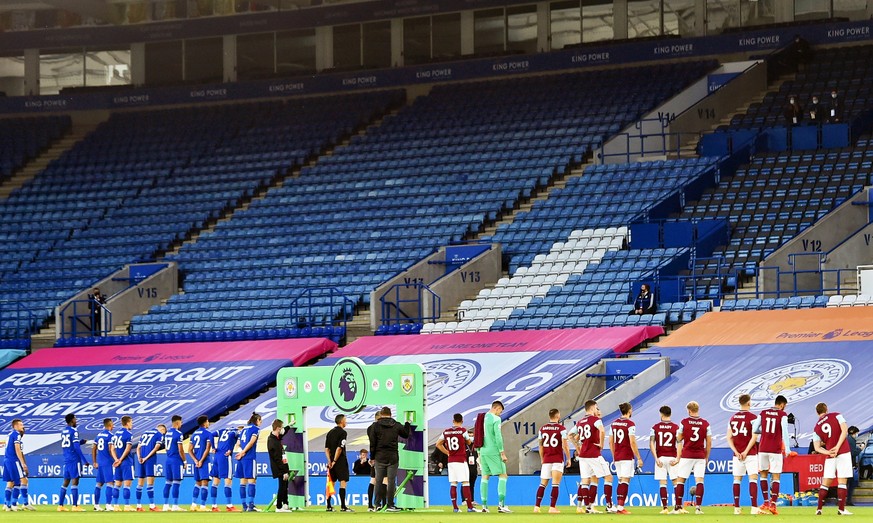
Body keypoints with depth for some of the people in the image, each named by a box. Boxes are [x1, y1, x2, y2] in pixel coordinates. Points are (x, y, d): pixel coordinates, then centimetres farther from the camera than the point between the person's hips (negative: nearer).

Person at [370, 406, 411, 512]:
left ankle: (377, 504, 4)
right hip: (393, 458, 0)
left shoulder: (376, 426, -1)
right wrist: (407, 423, 32)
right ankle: (390, 505, -2)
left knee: (378, 481, 6)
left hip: (380, 457, 0)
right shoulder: (396, 425, 2)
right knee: (391, 481, 1)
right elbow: (407, 434, 16)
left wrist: (372, 457, 5)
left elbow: (372, 443, -2)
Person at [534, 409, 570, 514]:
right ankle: (552, 507, -8)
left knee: (543, 484, 10)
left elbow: (541, 446, 12)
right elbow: (565, 446, -10)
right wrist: (568, 459, 0)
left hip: (546, 460, 4)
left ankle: (537, 506, 4)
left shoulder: (542, 429, 6)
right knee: (555, 484, -3)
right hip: (558, 460, -4)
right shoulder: (561, 428, -7)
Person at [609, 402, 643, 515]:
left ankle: (618, 506, 14)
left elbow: (611, 442, 12)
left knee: (621, 481, 15)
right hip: (627, 457, -6)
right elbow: (632, 443, -15)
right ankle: (620, 507, -13)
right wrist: (639, 458, -10)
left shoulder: (614, 423, 9)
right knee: (625, 481, -6)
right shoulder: (630, 424, -11)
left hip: (617, 457, 6)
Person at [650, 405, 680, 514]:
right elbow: (679, 443, -7)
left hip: (660, 458, 1)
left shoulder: (655, 427, 3)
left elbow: (651, 443, -4)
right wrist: (677, 459, -8)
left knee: (662, 483, 2)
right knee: (676, 482, 4)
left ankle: (664, 508, -3)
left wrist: (656, 458, -5)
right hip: (672, 458, -1)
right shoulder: (676, 427, 0)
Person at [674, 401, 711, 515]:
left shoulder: (684, 422, -4)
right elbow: (709, 443, 3)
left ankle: (678, 507, 5)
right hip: (700, 456, 1)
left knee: (680, 480, 6)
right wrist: (706, 457, 14)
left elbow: (679, 439, 6)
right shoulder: (705, 424, 1)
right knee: (699, 480, 0)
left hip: (686, 456, -1)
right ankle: (698, 507, -10)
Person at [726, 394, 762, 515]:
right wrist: (746, 452, -11)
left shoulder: (732, 418, 8)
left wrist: (736, 452, -1)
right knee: (753, 478, -4)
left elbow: (729, 438, 5)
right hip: (750, 454, -4)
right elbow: (754, 437, -14)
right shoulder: (753, 417, -7)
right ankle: (754, 507, -13)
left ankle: (736, 508, 10)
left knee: (737, 479, 10)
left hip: (737, 454, 4)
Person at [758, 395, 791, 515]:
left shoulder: (762, 413, 7)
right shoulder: (782, 415, -4)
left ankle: (766, 502, 14)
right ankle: (773, 504, -8)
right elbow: (785, 433, -12)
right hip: (776, 449, -3)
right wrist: (787, 449, -10)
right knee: (776, 476, 1)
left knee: (763, 474, 15)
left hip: (763, 448, 3)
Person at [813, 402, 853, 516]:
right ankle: (841, 509, -6)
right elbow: (845, 430, -10)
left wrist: (828, 452, -9)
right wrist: (837, 447, -12)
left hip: (830, 456, 2)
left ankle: (819, 509, 6)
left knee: (825, 482, 9)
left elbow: (817, 447, 2)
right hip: (844, 452, -2)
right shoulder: (836, 416, 4)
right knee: (842, 481, -2)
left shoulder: (817, 428, 11)